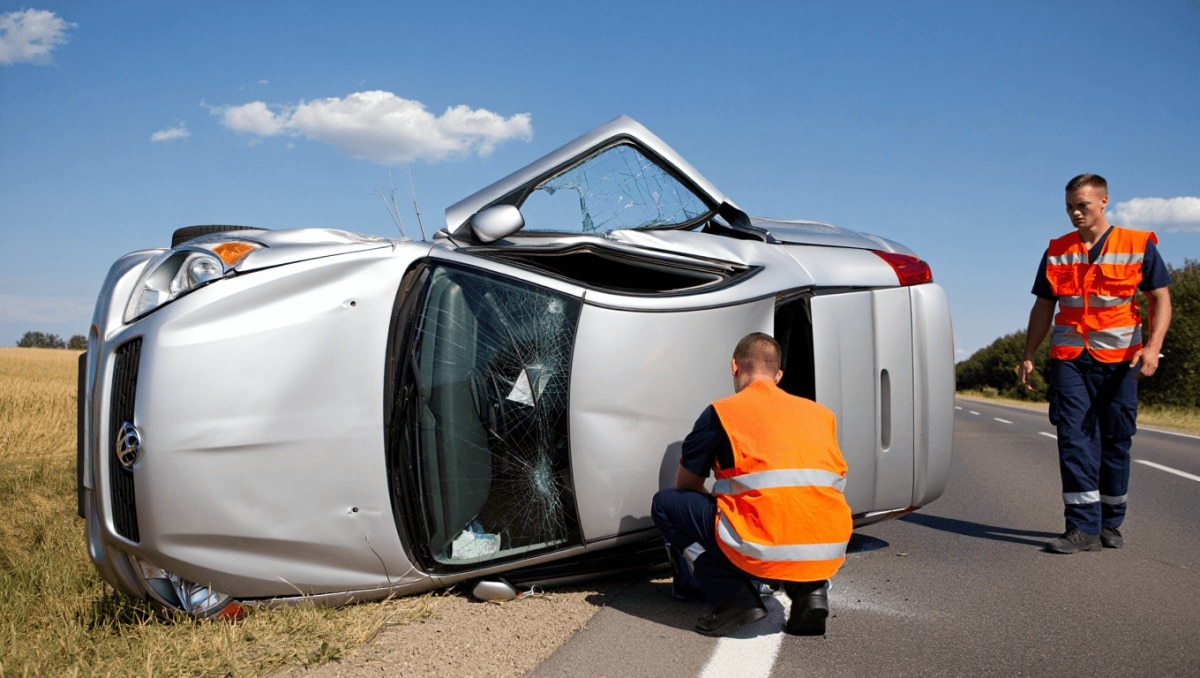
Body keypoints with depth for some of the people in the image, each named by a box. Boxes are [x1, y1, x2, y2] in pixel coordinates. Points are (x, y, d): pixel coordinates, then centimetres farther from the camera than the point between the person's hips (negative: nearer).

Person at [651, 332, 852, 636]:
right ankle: (809, 589, 12)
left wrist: (718, 504, 37)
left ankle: (734, 597, 3)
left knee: (665, 504, 15)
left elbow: (685, 485, 16)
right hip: (829, 556, 5)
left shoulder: (721, 412, 6)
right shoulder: (821, 413, 19)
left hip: (764, 551, -5)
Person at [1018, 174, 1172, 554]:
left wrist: (1152, 346, -15)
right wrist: (1028, 356, 7)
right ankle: (1084, 528, -8)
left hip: (1120, 359, -1)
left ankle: (1111, 523, 19)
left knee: (1116, 442, 5)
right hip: (1070, 358, 2)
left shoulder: (1138, 245, 3)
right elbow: (1043, 307, 13)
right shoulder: (1057, 252, 10)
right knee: (1075, 441, -8)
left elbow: (1160, 299, 1)